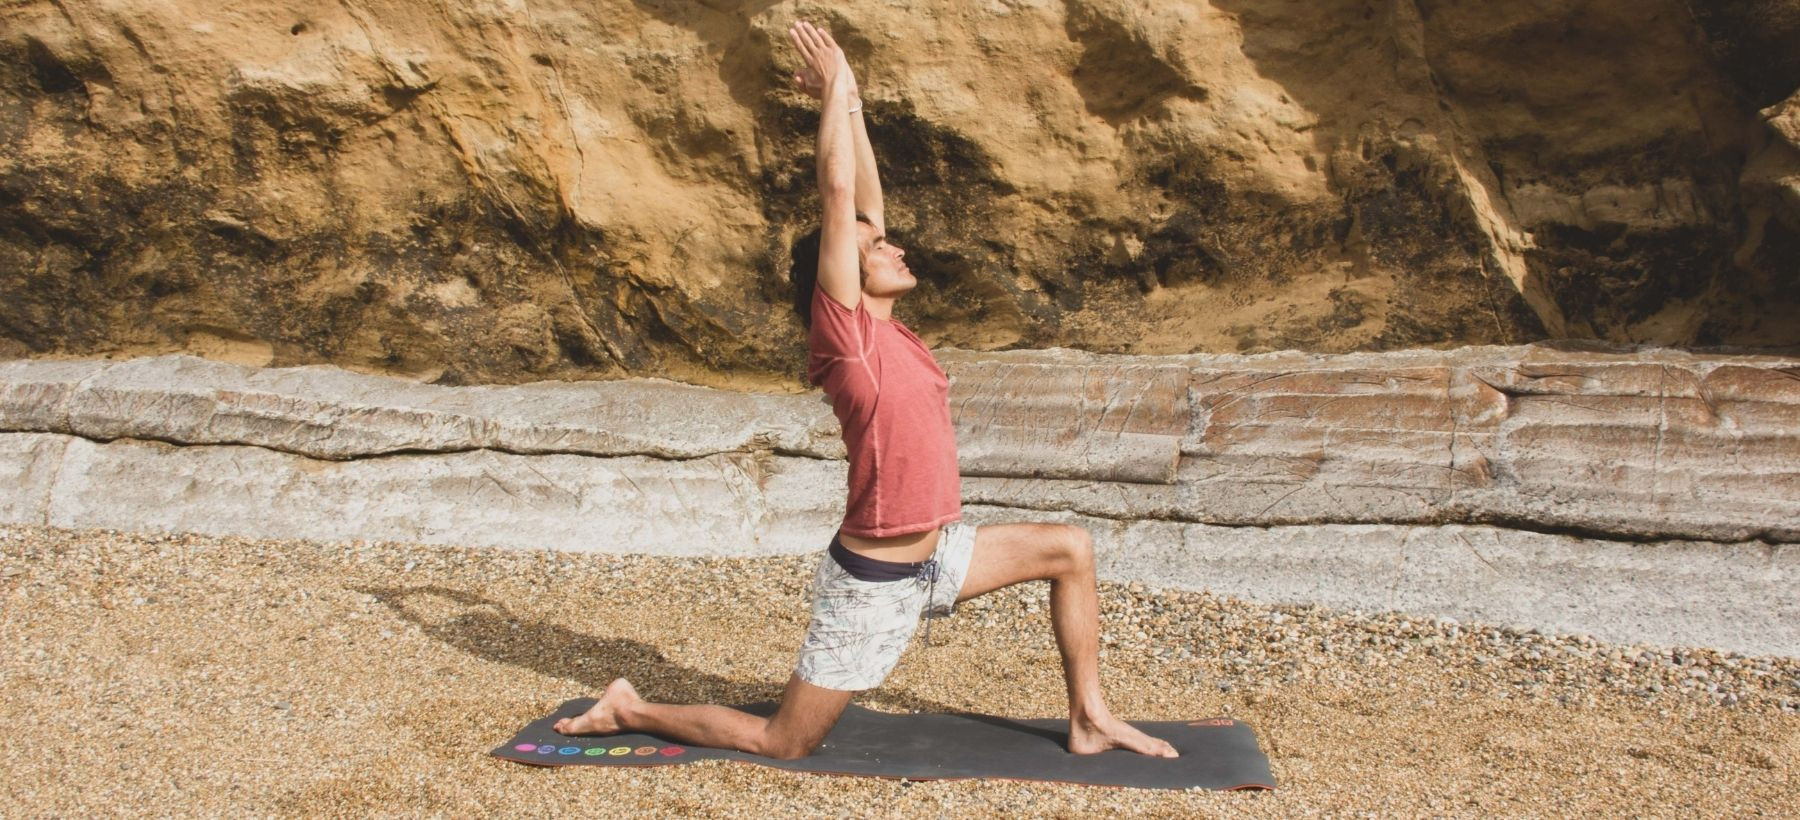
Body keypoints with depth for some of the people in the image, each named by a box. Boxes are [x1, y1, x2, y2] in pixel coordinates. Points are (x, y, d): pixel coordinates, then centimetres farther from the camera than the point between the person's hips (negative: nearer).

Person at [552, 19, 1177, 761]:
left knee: (1070, 550, 9)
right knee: (783, 743, 1)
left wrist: (851, 105, 10)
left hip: (933, 555, 9)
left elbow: (866, 205, 8)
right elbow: (838, 196, -21)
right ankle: (630, 711, 20)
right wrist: (837, 93, -12)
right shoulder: (845, 329, -16)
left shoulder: (881, 329, 4)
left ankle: (1089, 720, 16)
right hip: (873, 583, -9)